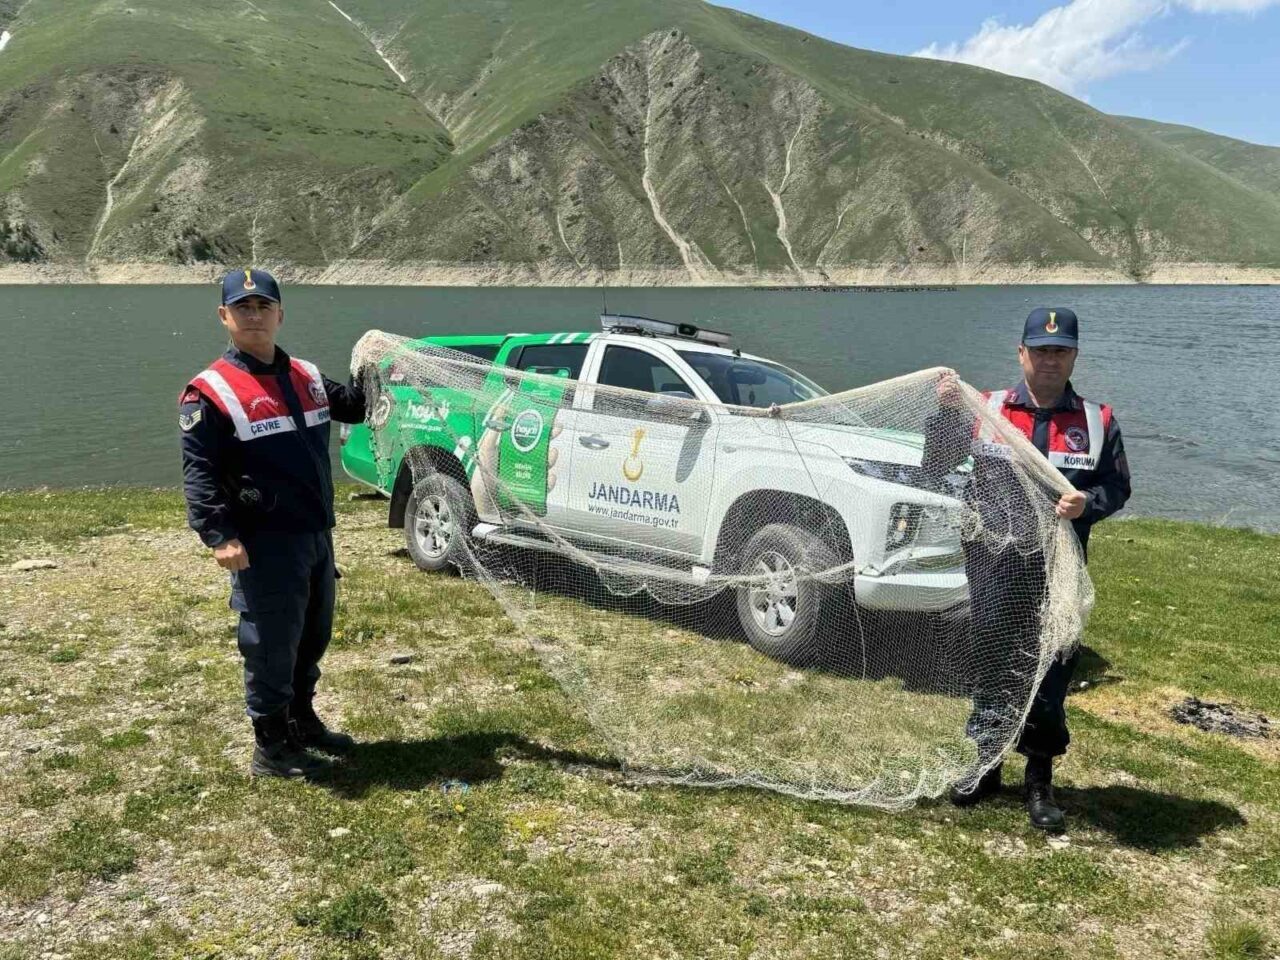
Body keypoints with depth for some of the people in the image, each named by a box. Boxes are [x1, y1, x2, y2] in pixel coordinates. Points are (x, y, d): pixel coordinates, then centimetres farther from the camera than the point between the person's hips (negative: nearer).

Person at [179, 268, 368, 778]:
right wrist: (219, 536, -24)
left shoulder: (307, 377, 10)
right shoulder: (210, 392, -10)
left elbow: (353, 407, 24)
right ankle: (270, 748, 15)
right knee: (271, 646, 1)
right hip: (265, 544, -7)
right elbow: (198, 472, -14)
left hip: (317, 535, 7)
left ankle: (302, 720, 39)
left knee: (313, 636, 20)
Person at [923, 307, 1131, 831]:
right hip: (993, 564, 1)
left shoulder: (1098, 421, 2)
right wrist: (945, 413, -12)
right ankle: (985, 766, 29)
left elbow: (1117, 487, 6)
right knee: (989, 665, 12)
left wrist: (1087, 503, -15)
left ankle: (1040, 782, 21)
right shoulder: (985, 409, 2)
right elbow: (933, 466, 3)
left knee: (1051, 671, 6)